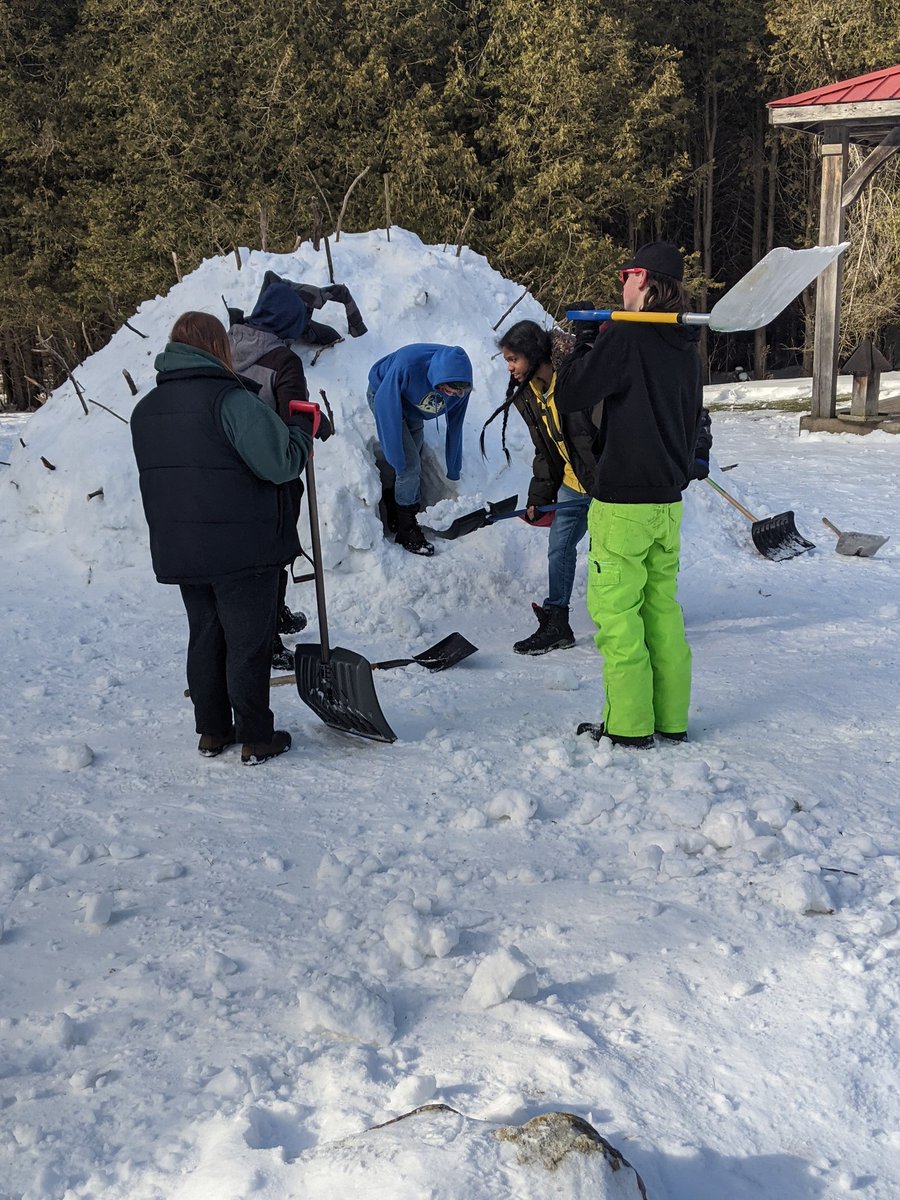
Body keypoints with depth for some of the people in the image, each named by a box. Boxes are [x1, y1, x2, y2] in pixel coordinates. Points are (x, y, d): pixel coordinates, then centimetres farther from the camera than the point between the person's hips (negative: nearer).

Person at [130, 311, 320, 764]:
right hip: (244, 551, -7)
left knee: (205, 639, 18)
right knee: (248, 644, 4)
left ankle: (212, 731, 26)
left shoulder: (145, 409, 9)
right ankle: (256, 739, 12)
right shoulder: (231, 399, -17)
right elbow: (281, 463, -19)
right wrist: (302, 428, -2)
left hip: (180, 551, 7)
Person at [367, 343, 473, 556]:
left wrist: (454, 471, 1)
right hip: (385, 396, -5)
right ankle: (407, 531, 0)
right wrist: (397, 459, -30)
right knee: (409, 464, -13)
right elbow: (387, 408, -33)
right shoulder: (407, 364, -44)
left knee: (409, 460, 11)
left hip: (412, 408, 5)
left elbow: (454, 425, -9)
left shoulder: (460, 383, -25)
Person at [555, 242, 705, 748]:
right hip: (669, 500, 8)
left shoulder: (626, 336, -15)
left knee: (616, 610, 0)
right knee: (663, 607, 14)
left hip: (623, 501, -8)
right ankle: (671, 719, 19)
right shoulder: (686, 346, 11)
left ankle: (629, 725, 3)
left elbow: (570, 396, -13)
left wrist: (581, 348, 4)